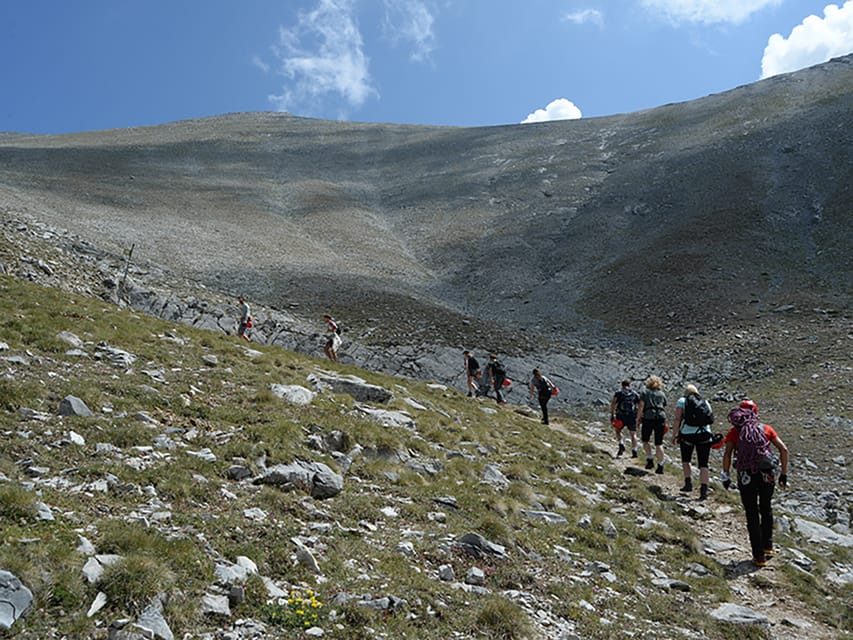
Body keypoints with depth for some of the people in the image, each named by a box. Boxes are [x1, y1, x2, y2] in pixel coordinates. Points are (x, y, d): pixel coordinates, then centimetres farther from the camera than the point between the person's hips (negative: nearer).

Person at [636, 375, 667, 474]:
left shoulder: (645, 392, 6)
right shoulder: (662, 394, 16)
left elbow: (641, 406, -4)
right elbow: (665, 409, 16)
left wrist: (638, 419, 0)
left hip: (648, 418, -3)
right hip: (660, 418, 3)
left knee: (645, 441, 14)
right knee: (659, 444, 4)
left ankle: (650, 460, 1)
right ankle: (660, 466, 1)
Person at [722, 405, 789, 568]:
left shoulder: (734, 432, 2)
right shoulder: (766, 429, 8)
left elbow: (727, 454, -10)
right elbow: (783, 449, 2)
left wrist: (725, 475, -1)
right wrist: (784, 474, 7)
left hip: (746, 477, -2)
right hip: (767, 476, 2)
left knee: (752, 516, 10)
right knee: (766, 510, 27)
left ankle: (759, 556, 15)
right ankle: (768, 546, 32)